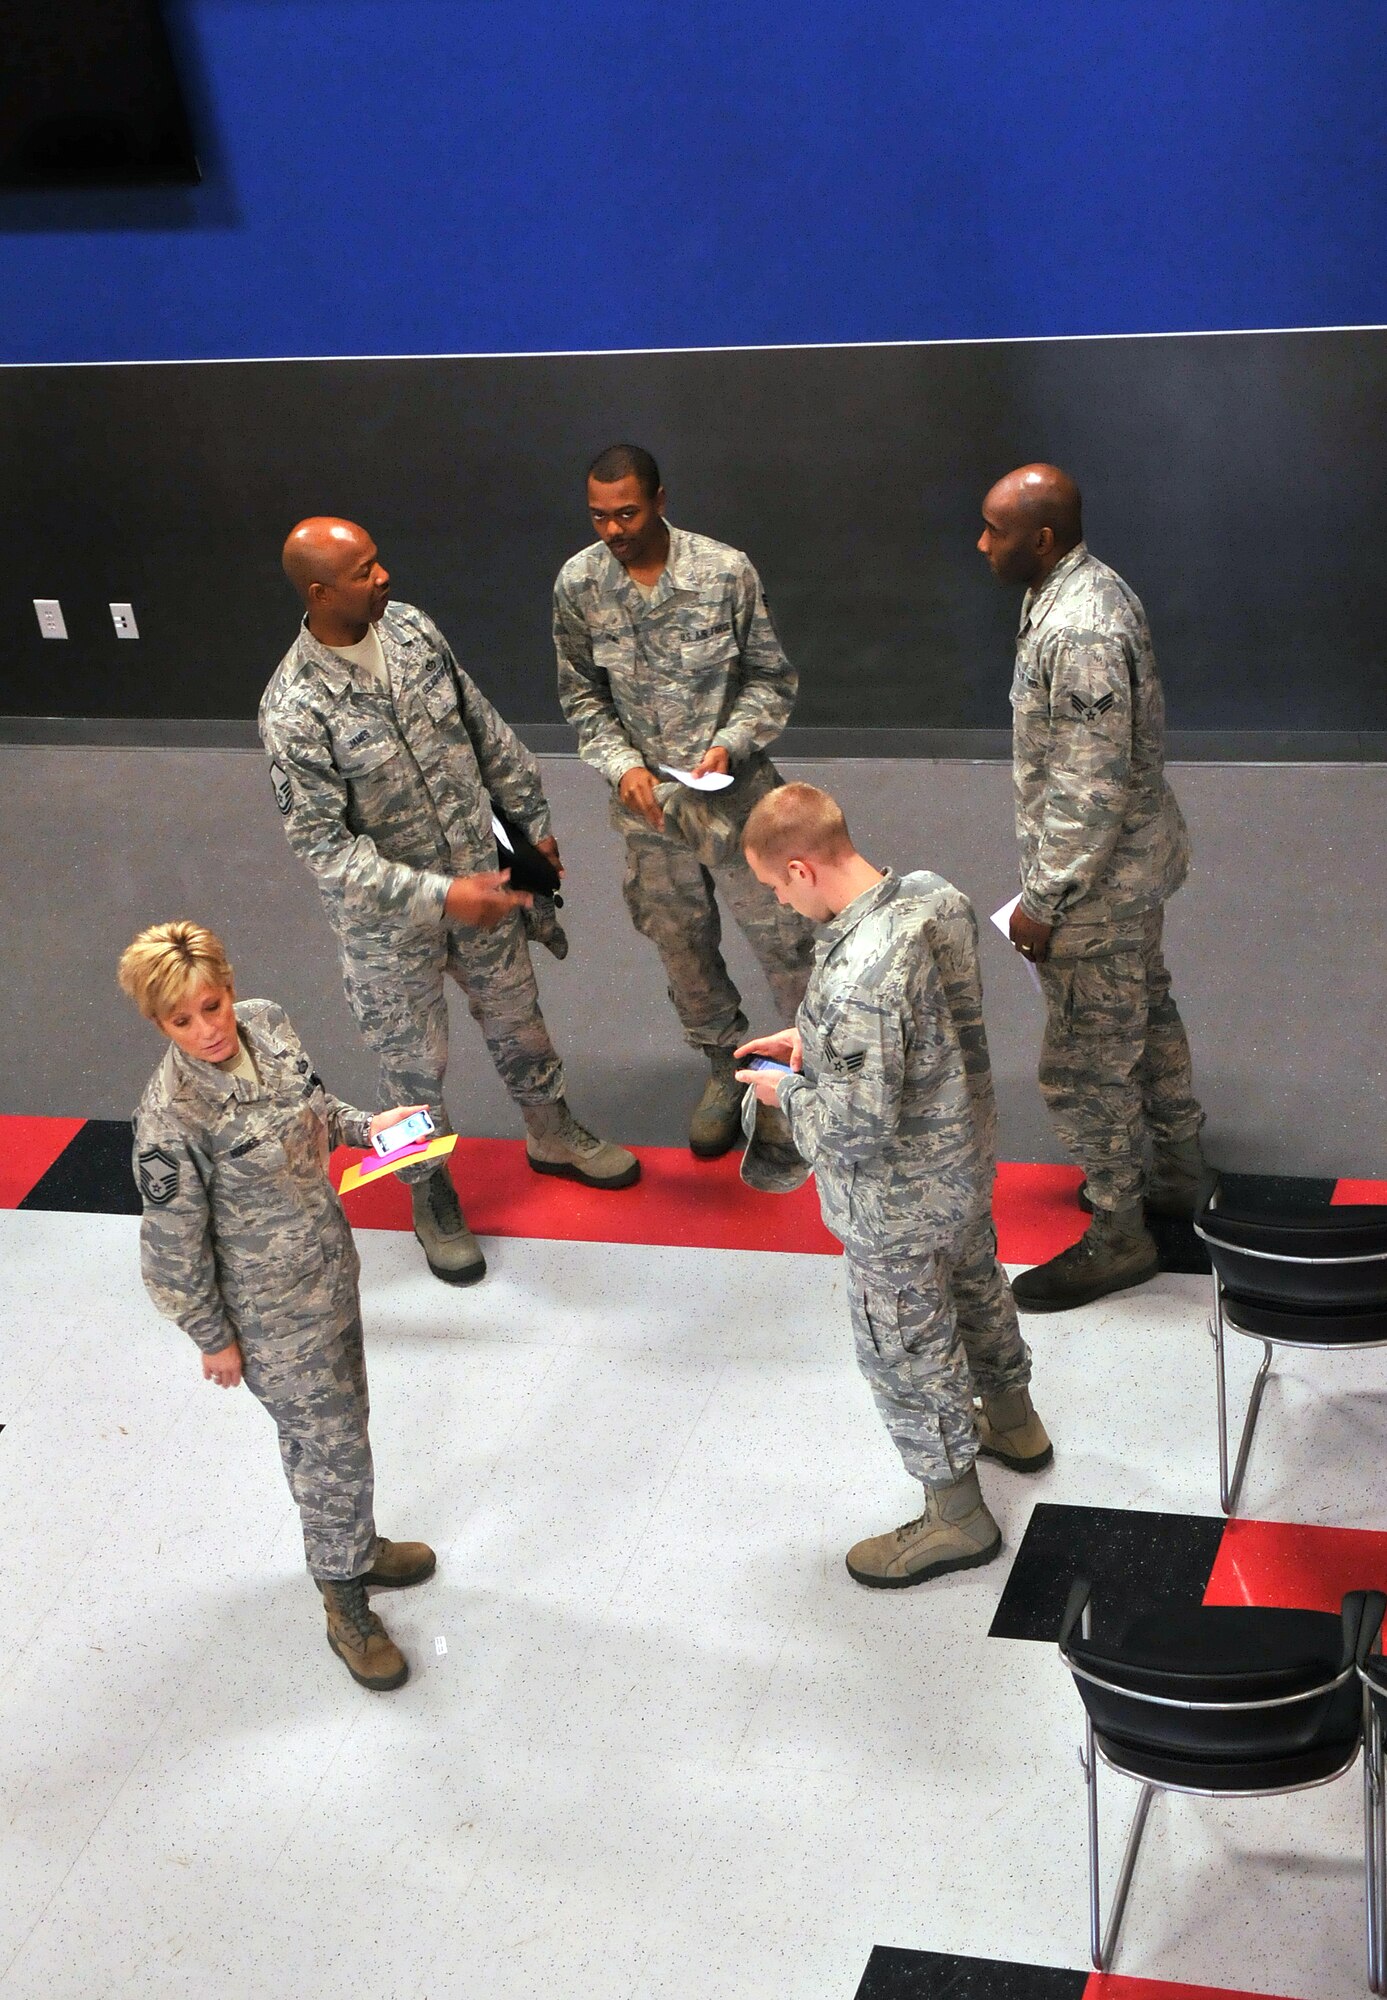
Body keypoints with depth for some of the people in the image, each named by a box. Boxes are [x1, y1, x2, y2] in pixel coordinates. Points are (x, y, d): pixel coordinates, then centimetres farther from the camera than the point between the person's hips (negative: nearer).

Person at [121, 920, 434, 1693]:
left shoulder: (268, 1023, -11)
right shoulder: (171, 1120, -31)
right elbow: (175, 1246, -19)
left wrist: (362, 1124, -3)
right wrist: (213, 1339, -10)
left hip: (330, 1262, 7)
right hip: (271, 1311, -7)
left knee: (338, 1419, 25)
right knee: (332, 1446, 5)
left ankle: (355, 1545, 49)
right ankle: (347, 1610, 26)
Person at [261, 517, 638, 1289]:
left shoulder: (410, 627, -9)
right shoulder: (296, 710, -28)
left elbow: (484, 727, 5)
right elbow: (323, 843, -26)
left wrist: (534, 819, 11)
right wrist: (437, 897, -32)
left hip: (480, 877, 6)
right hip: (390, 912, -5)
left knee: (517, 1015, 25)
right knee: (415, 1059, 14)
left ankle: (553, 1134, 51)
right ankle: (432, 1196, 38)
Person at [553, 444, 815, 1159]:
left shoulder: (725, 570, -15)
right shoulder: (577, 584, -8)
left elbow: (770, 677, -5)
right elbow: (581, 694, 3)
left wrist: (731, 742, -20)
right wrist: (622, 763, -12)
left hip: (733, 791, -2)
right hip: (647, 799, 3)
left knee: (779, 933, 6)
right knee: (681, 943, 16)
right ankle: (725, 1067, 38)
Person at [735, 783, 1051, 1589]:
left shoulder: (857, 980, -39)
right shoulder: (936, 895, -12)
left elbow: (859, 1127, -32)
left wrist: (788, 1090, -14)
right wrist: (812, 1039, 3)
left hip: (899, 1204, -9)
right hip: (968, 1156, 9)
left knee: (907, 1353, 13)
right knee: (975, 1285, 32)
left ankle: (957, 1517, 33)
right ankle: (1013, 1420, 58)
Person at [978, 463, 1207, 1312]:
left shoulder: (1081, 634, -30)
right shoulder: (1085, 585, 2)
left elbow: (1091, 791, -28)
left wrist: (1045, 902, -20)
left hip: (1099, 879, -11)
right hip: (1137, 860, 11)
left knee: (1085, 1064, 2)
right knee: (1147, 1014, 25)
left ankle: (1118, 1239, 17)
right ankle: (1179, 1174, 44)